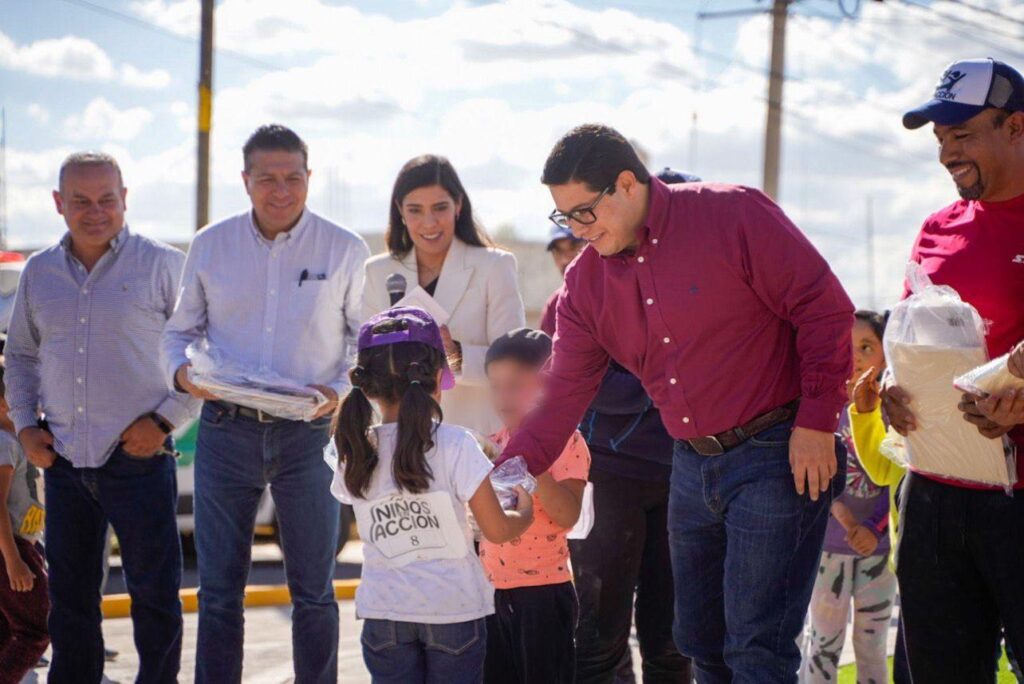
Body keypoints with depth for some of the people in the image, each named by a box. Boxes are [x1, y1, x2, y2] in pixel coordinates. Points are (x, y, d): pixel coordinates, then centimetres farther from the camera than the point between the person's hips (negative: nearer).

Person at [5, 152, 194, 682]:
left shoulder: (162, 265, -2)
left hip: (138, 458, -4)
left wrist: (166, 419, -10)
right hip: (63, 459, 4)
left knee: (155, 593, 0)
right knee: (69, 595, 11)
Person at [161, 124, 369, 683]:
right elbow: (179, 330, 14)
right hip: (226, 431, 1)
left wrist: (341, 391, -10)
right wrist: (183, 372, -8)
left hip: (309, 433, -1)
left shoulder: (344, 250, 0)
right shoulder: (210, 245, 5)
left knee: (313, 589, 5)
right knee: (219, 588, 5)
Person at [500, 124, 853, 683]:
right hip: (692, 465, 7)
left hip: (776, 454, -7)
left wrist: (816, 423, -15)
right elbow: (563, 391, 7)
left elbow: (825, 307, -12)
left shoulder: (733, 214, -12)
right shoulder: (586, 281, 6)